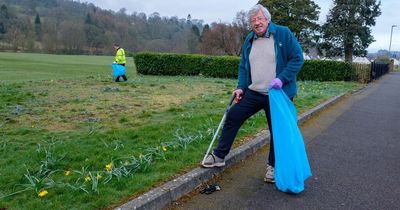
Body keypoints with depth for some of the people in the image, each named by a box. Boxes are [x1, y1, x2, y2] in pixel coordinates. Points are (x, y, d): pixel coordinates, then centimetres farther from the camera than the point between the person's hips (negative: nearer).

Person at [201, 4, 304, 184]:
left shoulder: (283, 34, -6)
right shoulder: (249, 40, 9)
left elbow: (297, 58, -9)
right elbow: (243, 66, 15)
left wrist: (281, 79, -20)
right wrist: (241, 87, 1)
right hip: (252, 92, 5)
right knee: (232, 117, 2)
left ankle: (273, 166, 26)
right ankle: (218, 156, 15)